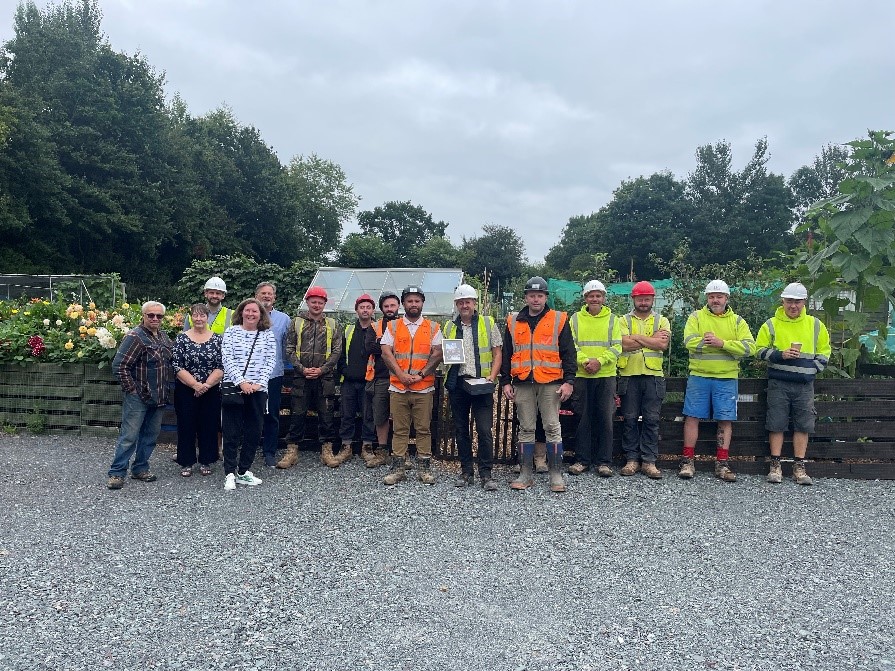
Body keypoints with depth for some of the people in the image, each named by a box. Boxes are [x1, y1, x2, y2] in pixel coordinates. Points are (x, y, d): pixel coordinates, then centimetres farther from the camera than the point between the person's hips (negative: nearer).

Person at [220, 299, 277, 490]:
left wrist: (258, 383, -11)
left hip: (258, 390, 2)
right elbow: (227, 359, -5)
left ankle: (243, 471, 17)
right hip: (233, 388, -2)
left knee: (253, 432, 6)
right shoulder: (231, 332, 3)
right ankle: (230, 473, 6)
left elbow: (270, 362, 2)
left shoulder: (268, 335, 7)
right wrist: (241, 382, -15)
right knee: (232, 432, 0)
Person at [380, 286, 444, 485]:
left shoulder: (432, 327, 7)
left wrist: (421, 375, -12)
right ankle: (398, 468, 13)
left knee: (423, 429, 4)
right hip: (398, 387, 1)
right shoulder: (393, 326, 9)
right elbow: (386, 352, 0)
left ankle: (424, 467, 12)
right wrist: (402, 375, -12)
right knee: (399, 429, 6)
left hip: (424, 388, -1)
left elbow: (437, 354, -1)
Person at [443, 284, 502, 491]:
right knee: (460, 430, 9)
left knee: (485, 430, -7)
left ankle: (486, 474, 3)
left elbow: (497, 353, 4)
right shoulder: (449, 327, 12)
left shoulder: (488, 323, 4)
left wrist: (492, 376, -10)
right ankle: (466, 471, 20)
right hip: (457, 383, 3)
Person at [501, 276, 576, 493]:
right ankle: (525, 474, 15)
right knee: (526, 429, 8)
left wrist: (568, 381, -5)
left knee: (553, 428, 0)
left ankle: (556, 475, 9)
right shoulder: (513, 322, 11)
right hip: (523, 384, 2)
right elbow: (506, 355, 13)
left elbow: (568, 353, 2)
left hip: (550, 383, -2)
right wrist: (505, 382, 7)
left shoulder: (559, 320, 4)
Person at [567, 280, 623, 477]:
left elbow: (617, 346, 0)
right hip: (582, 375, 0)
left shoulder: (612, 319, 8)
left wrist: (599, 361, -15)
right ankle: (582, 459, 14)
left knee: (605, 418, 2)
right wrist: (585, 361, -16)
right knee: (583, 418, 5)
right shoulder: (576, 319, 7)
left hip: (606, 375, 0)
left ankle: (604, 462, 10)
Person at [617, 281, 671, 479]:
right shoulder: (624, 320, 9)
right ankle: (632, 459, 11)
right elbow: (624, 344, -10)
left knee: (651, 419, 2)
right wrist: (652, 339, -7)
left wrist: (637, 337, -8)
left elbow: (663, 344, -7)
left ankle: (649, 461, 7)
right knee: (630, 419, 3)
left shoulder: (662, 321, 11)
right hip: (629, 375, 0)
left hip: (653, 375, 0)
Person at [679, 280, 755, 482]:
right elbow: (690, 342, -11)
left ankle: (722, 463, 14)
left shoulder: (737, 321, 9)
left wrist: (722, 343, -17)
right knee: (692, 417, 0)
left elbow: (749, 346, -7)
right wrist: (713, 342, -16)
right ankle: (688, 461, 8)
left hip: (727, 379, 1)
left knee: (725, 420, 4)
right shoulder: (696, 317, 5)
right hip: (699, 376, -1)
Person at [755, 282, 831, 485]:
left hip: (805, 385, 2)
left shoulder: (815, 325, 8)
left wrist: (814, 369, 1)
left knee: (803, 425, 3)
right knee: (777, 424, 0)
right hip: (778, 383, -2)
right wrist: (780, 355, -14)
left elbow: (824, 351, 15)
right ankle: (775, 466, 9)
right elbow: (760, 349, 2)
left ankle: (799, 467, 12)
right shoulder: (771, 324, 2)